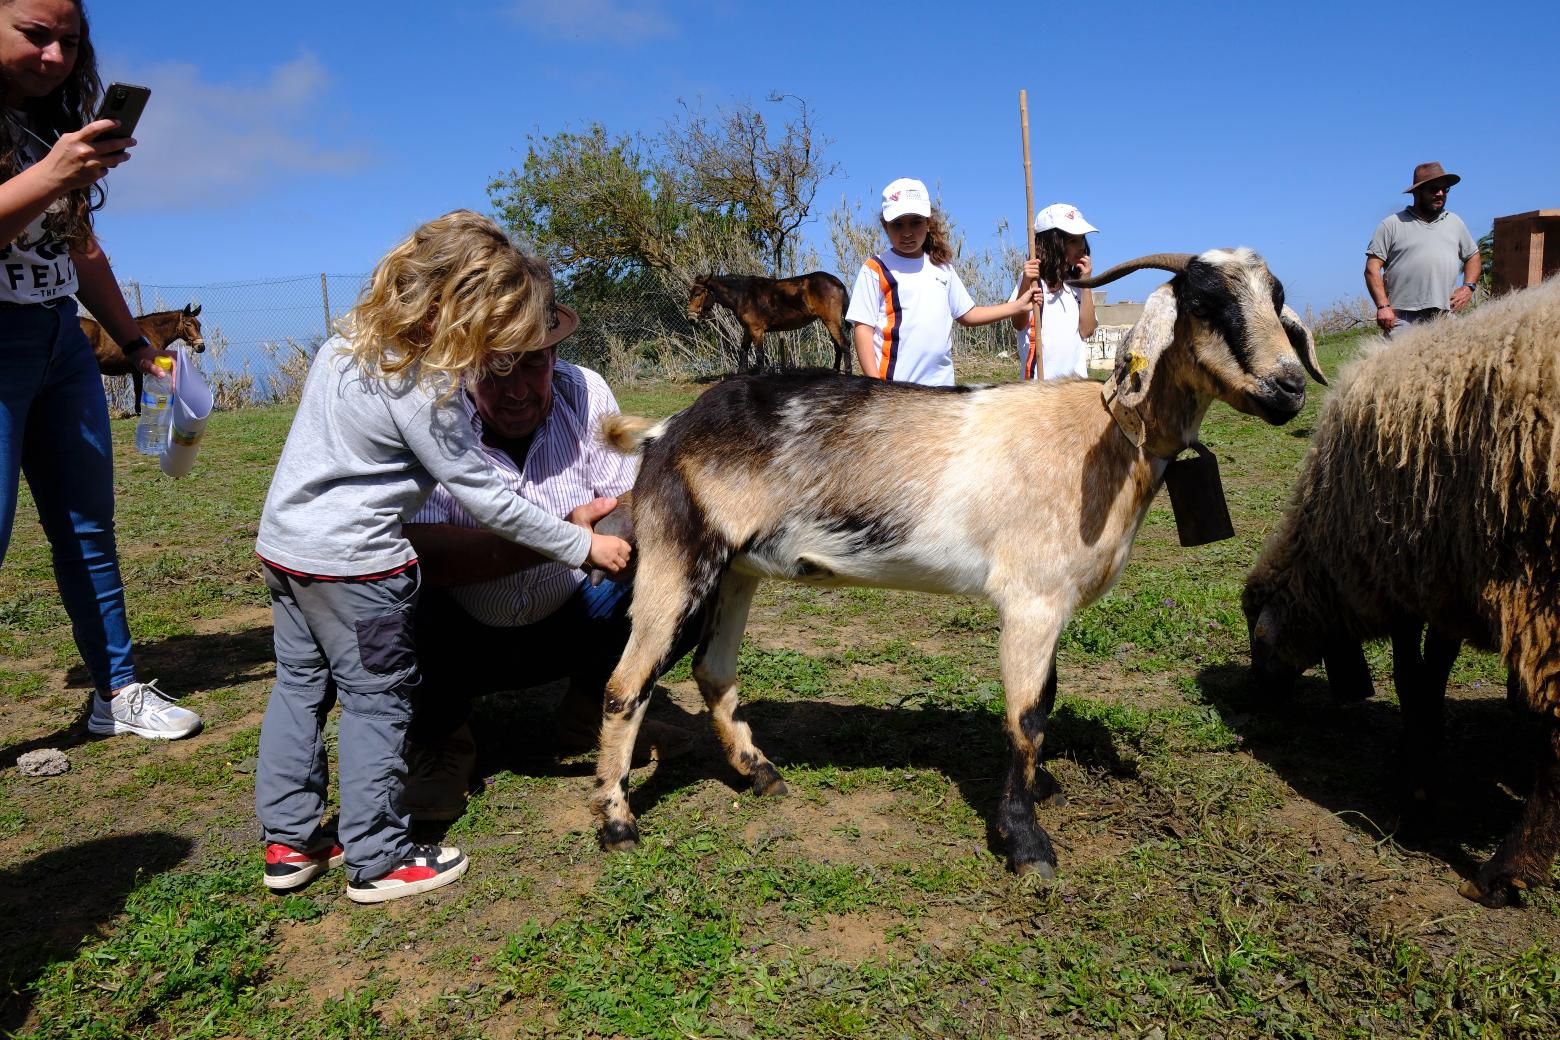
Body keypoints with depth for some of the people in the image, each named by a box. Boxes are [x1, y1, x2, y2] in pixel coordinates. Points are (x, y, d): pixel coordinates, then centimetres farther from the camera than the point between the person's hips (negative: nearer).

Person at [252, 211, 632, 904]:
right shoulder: (424, 390, -21)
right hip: (352, 561, -9)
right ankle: (378, 860, 14)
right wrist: (581, 546, -11)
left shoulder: (347, 344, 5)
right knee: (378, 698, 3)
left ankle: (289, 841, 28)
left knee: (300, 685, 16)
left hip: (282, 542, 9)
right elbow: (485, 498, -18)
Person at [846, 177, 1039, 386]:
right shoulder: (876, 270, -3)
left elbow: (967, 315, 20)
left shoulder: (942, 267, 13)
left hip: (941, 384, 6)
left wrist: (1017, 306, 14)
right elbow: (863, 329, -7)